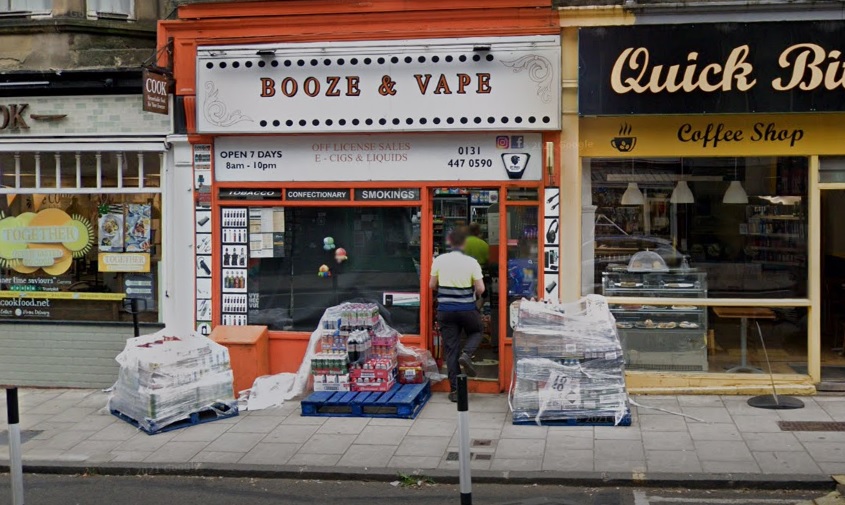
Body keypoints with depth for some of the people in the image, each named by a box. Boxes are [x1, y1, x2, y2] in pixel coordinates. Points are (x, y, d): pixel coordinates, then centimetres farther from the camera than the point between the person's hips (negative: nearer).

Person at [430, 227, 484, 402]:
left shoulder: (439, 260, -4)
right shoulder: (471, 262, -9)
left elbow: (432, 285, 3)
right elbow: (480, 289, -10)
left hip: (445, 309, 2)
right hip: (467, 309, -2)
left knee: (451, 349, 7)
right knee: (476, 332, 28)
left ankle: (455, 390, 6)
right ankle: (466, 354, -2)